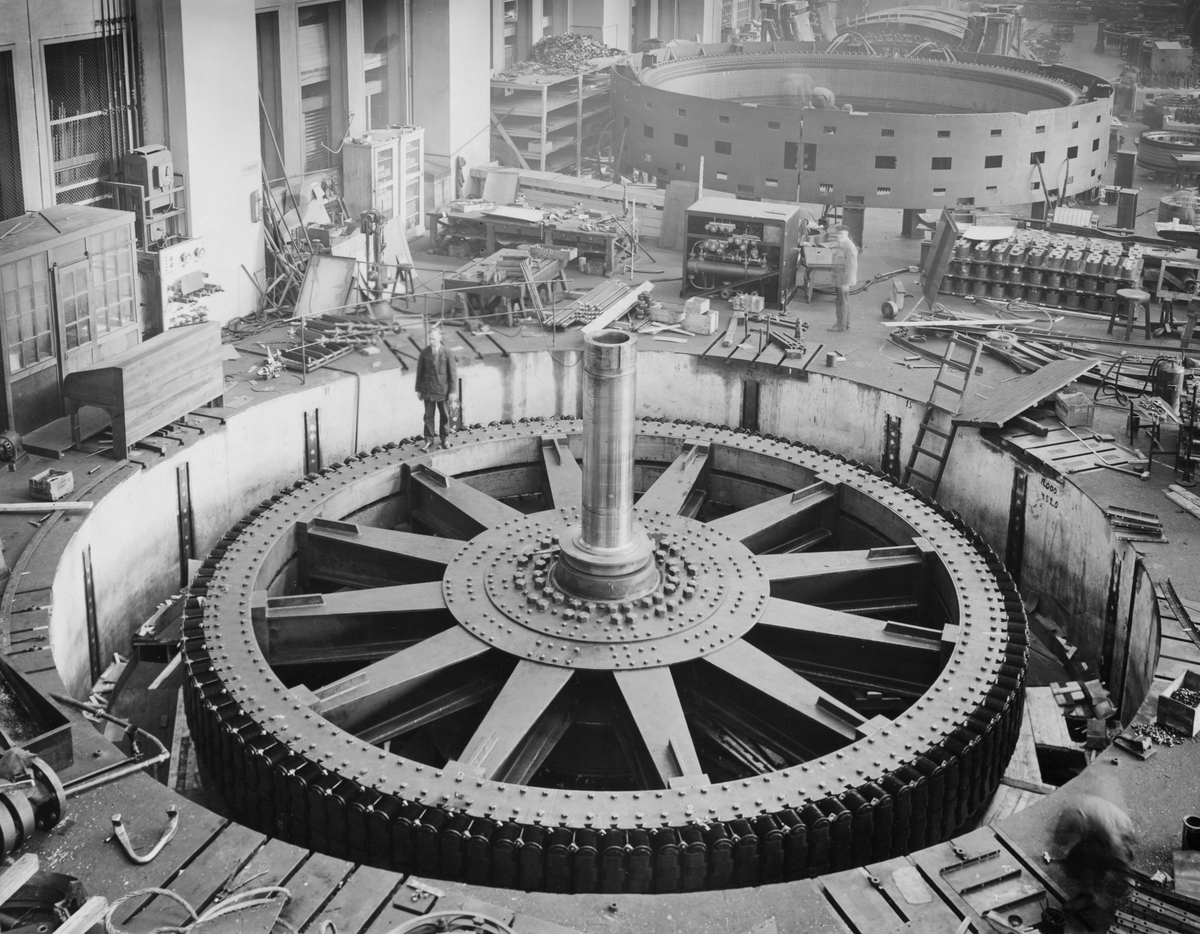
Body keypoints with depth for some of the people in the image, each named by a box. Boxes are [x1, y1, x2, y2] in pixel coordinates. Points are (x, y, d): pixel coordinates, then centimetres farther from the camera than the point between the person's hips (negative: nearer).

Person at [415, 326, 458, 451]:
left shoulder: (447, 354, -9)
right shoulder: (424, 352, -3)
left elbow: (453, 373, -6)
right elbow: (420, 371, 4)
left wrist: (453, 391, -8)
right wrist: (418, 389, 5)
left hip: (443, 390, -1)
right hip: (428, 390, 1)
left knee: (444, 416, 11)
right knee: (428, 416, 4)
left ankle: (444, 438, 27)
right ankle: (429, 441, 13)